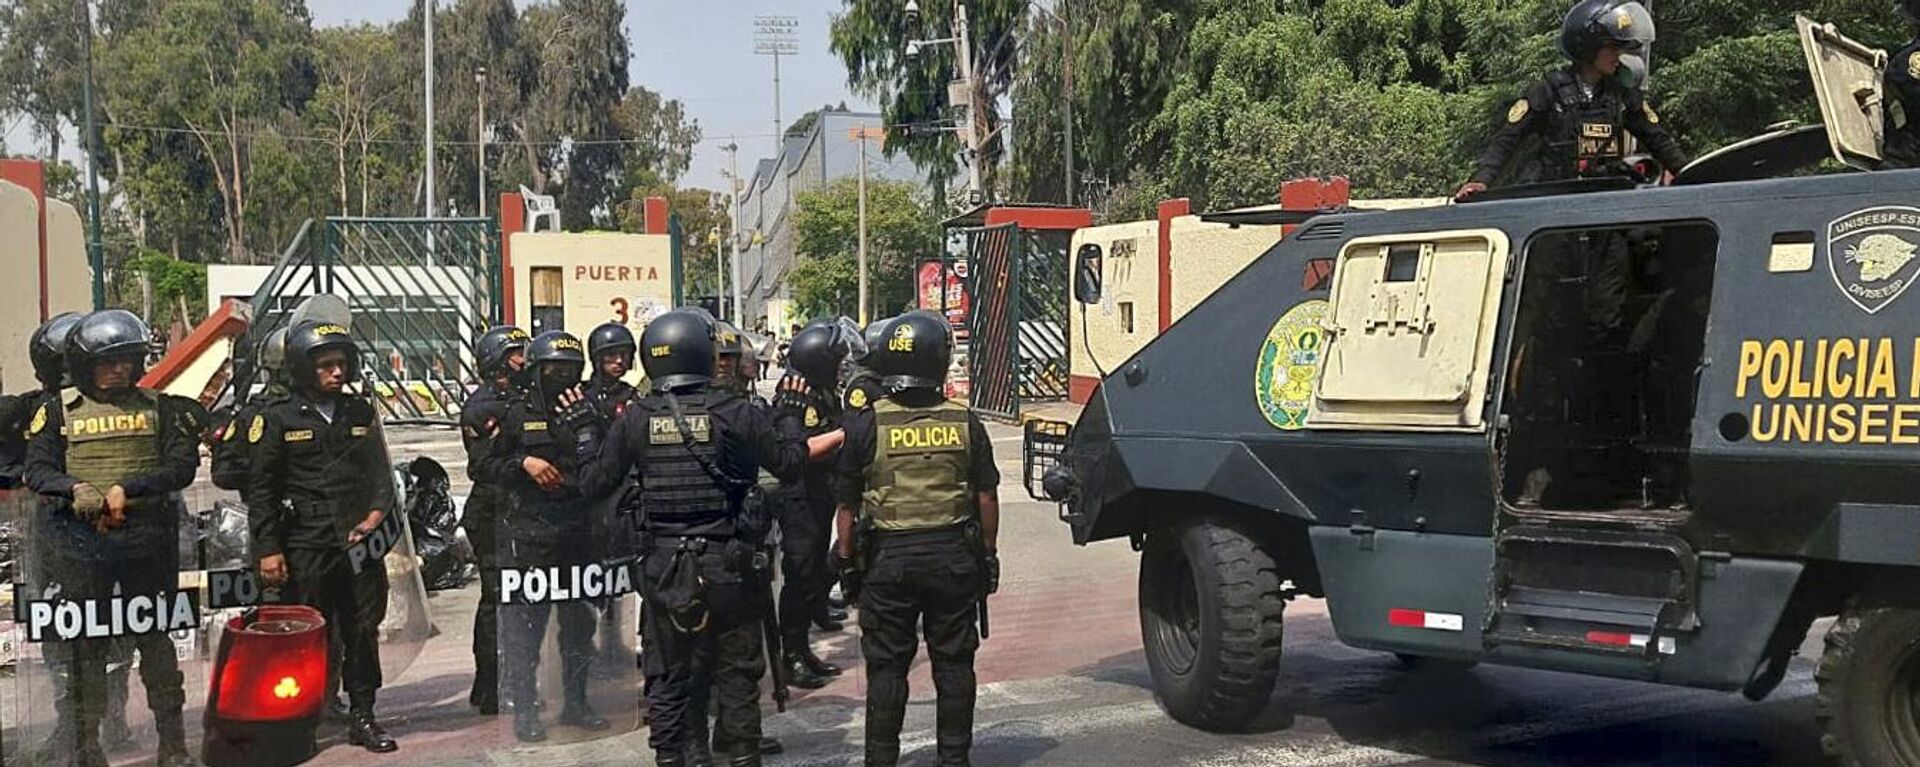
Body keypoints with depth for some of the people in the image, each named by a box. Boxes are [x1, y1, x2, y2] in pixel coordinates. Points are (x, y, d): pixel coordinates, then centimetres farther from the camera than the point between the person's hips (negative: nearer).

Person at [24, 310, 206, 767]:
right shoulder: (59, 413, 7)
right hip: (81, 543, 0)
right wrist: (77, 489, -19)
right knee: (82, 646, 2)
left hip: (147, 539, 0)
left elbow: (183, 467, -3)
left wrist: (126, 488, -16)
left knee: (155, 639, 6)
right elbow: (37, 470, 1)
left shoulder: (160, 408, 6)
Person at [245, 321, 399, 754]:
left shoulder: (361, 413, 12)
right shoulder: (278, 419, 0)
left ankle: (362, 716, 16)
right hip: (305, 548, -4)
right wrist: (268, 549, -6)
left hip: (360, 542, 4)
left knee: (363, 630, 7)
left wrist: (376, 514, -2)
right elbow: (261, 490, 0)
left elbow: (381, 473, 16)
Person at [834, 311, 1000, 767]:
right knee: (953, 663, 12)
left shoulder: (866, 425, -7)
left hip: (888, 558, -1)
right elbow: (987, 497, 2)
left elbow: (847, 506, -4)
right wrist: (989, 554, 13)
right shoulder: (965, 424, -2)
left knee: (886, 667, 7)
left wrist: (847, 560, 7)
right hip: (953, 556, 2)